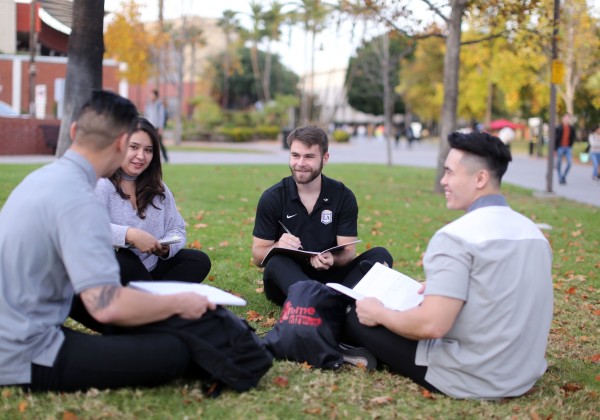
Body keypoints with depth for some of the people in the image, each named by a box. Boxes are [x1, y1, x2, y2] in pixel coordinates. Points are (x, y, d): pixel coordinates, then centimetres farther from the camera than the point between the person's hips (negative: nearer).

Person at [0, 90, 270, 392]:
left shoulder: (43, 177, 7)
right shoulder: (79, 201, -22)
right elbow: (107, 306, -29)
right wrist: (178, 303, -14)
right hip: (25, 360, -10)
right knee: (171, 353, -12)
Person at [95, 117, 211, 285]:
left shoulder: (157, 188, 12)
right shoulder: (100, 184, -10)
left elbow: (177, 230, 10)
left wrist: (167, 248, -13)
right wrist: (130, 235, -38)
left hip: (150, 270, 6)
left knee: (199, 261, -10)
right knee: (122, 261, -37)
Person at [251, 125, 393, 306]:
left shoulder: (343, 196, -1)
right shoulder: (272, 198, -4)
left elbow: (348, 251, -4)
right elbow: (258, 255, -3)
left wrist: (333, 260, -29)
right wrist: (278, 247, -27)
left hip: (329, 276, 2)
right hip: (288, 281, -2)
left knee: (380, 255, -20)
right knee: (277, 262, -34)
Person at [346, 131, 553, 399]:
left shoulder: (456, 236, -21)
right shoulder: (533, 232, 4)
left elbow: (432, 325, -26)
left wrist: (379, 314, -8)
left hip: (471, 380, -8)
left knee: (358, 318, 6)